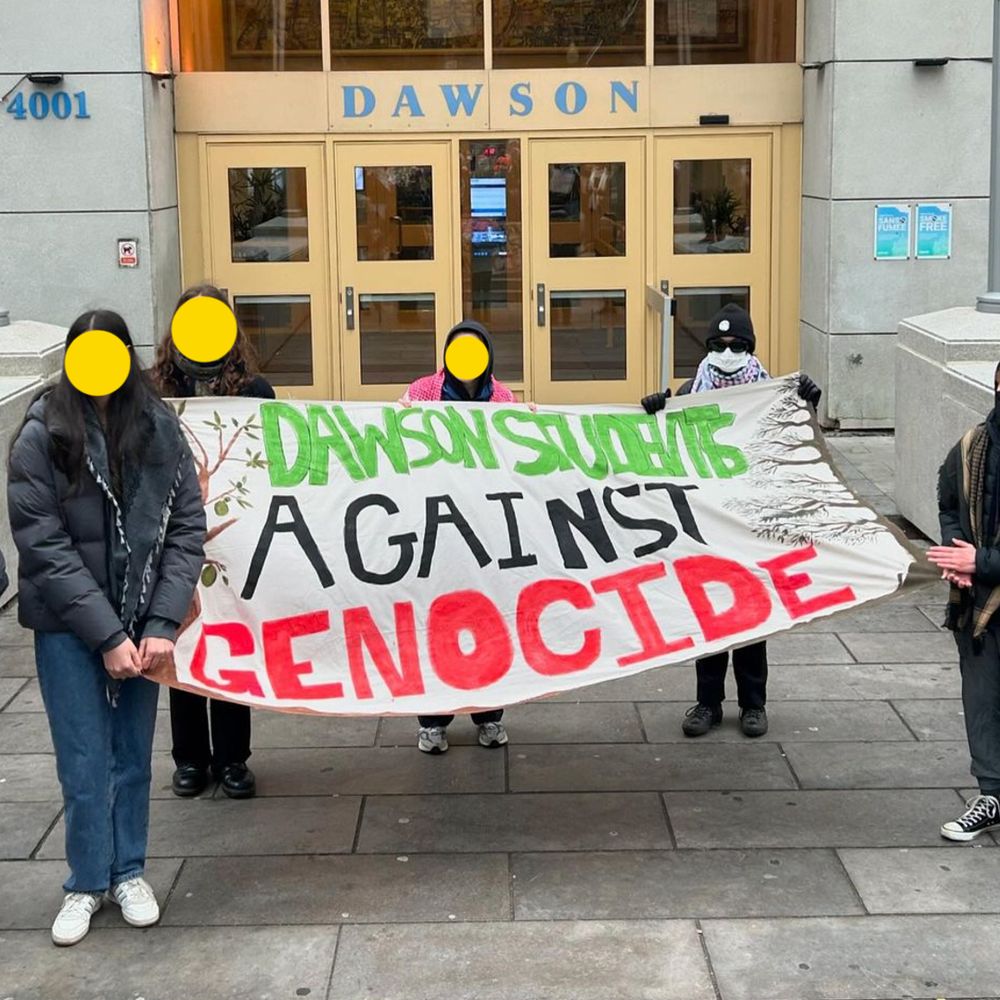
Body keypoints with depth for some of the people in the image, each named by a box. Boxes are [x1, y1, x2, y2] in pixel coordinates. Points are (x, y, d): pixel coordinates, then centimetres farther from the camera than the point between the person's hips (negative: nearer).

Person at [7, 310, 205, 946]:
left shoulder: (160, 426, -4)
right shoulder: (42, 436, -10)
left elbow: (188, 527, -3)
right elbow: (44, 547, -12)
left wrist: (162, 624, -12)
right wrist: (106, 635, -16)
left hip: (141, 620, 2)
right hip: (68, 625, -2)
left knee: (134, 751, 12)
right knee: (85, 760, 4)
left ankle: (128, 871, 31)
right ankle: (88, 882, 24)